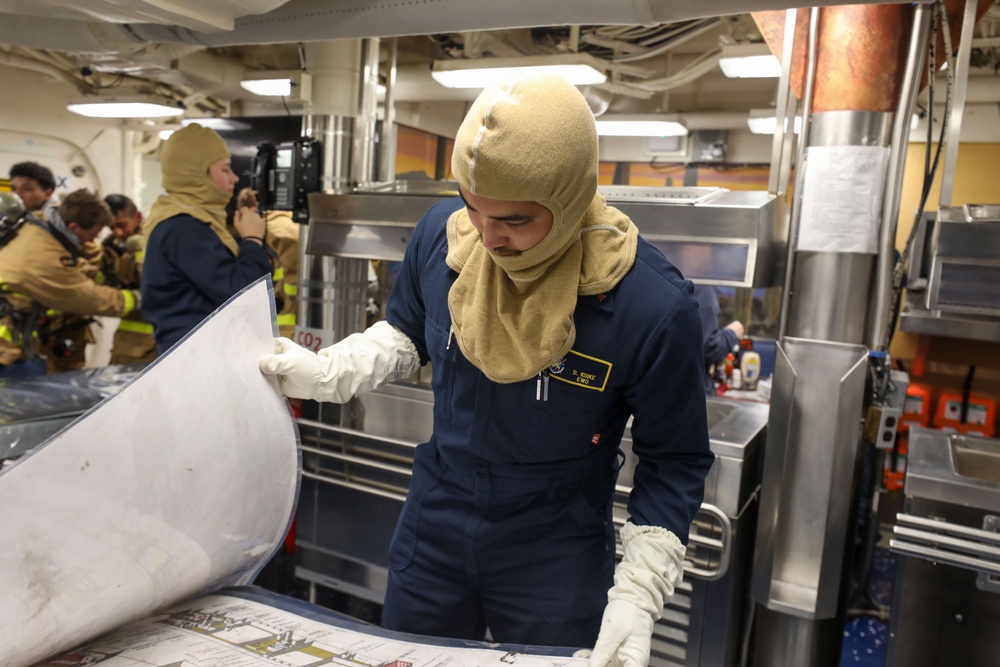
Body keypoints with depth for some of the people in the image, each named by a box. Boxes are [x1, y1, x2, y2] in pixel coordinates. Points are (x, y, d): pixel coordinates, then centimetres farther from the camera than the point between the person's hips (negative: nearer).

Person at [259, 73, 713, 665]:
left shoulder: (654, 305, -26)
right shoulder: (441, 233, -14)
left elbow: (673, 462, -12)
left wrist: (637, 594, -18)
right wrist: (323, 374, -8)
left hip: (556, 559, -3)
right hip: (434, 527, 4)